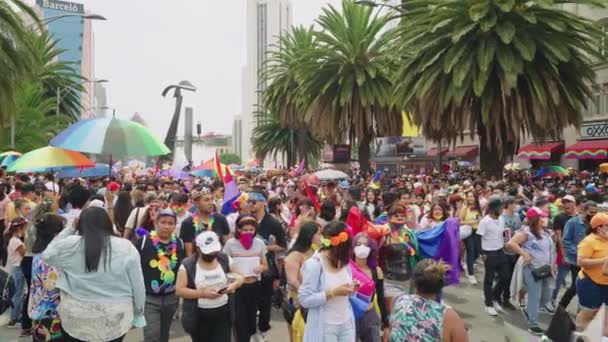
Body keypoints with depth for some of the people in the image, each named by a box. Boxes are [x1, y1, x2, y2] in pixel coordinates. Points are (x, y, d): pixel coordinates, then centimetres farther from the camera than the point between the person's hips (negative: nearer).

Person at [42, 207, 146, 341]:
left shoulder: (69, 245, -9)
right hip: (114, 320, 0)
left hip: (76, 318, 0)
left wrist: (69, 229, 12)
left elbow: (47, 254, 12)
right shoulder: (126, 248, -10)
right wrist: (138, 314, 8)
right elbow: (138, 286, -5)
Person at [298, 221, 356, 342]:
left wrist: (351, 288, -6)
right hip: (325, 328, -6)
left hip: (347, 324, 6)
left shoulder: (343, 261, 4)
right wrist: (333, 293, -24)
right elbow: (304, 300, -19)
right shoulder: (313, 264, -16)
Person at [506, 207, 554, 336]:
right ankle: (533, 325, 11)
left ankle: (529, 310, 38)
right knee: (535, 297, -2)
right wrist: (525, 254, -24)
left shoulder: (546, 233, 9)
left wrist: (552, 265, 14)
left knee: (547, 297, 15)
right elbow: (510, 243, -26)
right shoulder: (527, 233, -16)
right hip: (533, 270, -8)